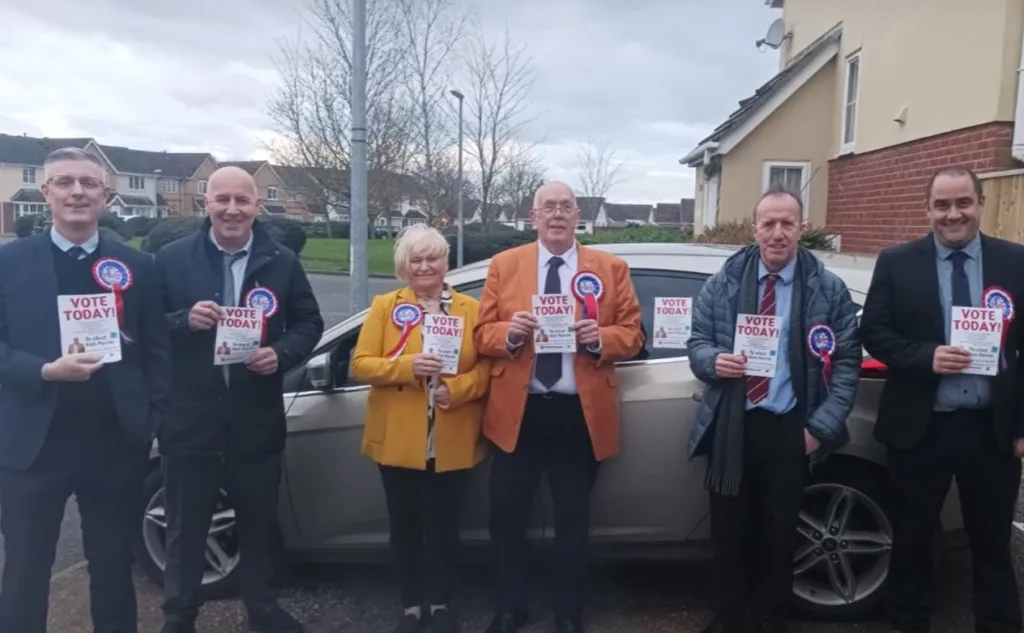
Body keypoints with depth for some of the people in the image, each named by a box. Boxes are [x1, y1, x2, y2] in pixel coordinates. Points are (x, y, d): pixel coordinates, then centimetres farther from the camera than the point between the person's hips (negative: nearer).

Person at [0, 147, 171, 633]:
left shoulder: (138, 266, 3)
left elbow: (157, 351, 2)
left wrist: (157, 421, -4)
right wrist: (46, 371, -19)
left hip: (116, 443, 1)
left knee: (114, 566, 16)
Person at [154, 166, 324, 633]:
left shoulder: (282, 262, 2)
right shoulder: (172, 258, -2)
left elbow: (309, 323, 4)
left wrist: (281, 353, -14)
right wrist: (185, 320, -20)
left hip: (257, 420, 2)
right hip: (190, 419, -1)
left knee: (259, 523, 17)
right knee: (186, 528, 14)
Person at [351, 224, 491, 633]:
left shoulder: (471, 308, 5)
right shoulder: (384, 306, 4)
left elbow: (486, 366, -1)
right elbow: (361, 364, -4)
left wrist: (456, 389, -18)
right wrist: (408, 367, -18)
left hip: (452, 441, 0)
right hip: (398, 439, 0)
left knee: (444, 524, 9)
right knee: (405, 523, 10)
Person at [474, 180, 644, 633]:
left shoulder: (611, 269, 5)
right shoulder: (503, 265, 6)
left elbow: (632, 336, 3)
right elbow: (482, 333, 4)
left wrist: (600, 338, -17)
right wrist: (509, 331, -17)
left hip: (580, 414, 0)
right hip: (517, 412, 1)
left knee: (573, 520, 11)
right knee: (507, 515, 8)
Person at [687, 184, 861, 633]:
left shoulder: (829, 290, 1)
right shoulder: (722, 283, 3)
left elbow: (847, 361, 1)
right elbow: (696, 343, 7)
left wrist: (822, 427, -6)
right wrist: (714, 359, -18)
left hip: (791, 429, 0)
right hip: (731, 427, 0)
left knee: (778, 529, 11)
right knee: (729, 528, 7)